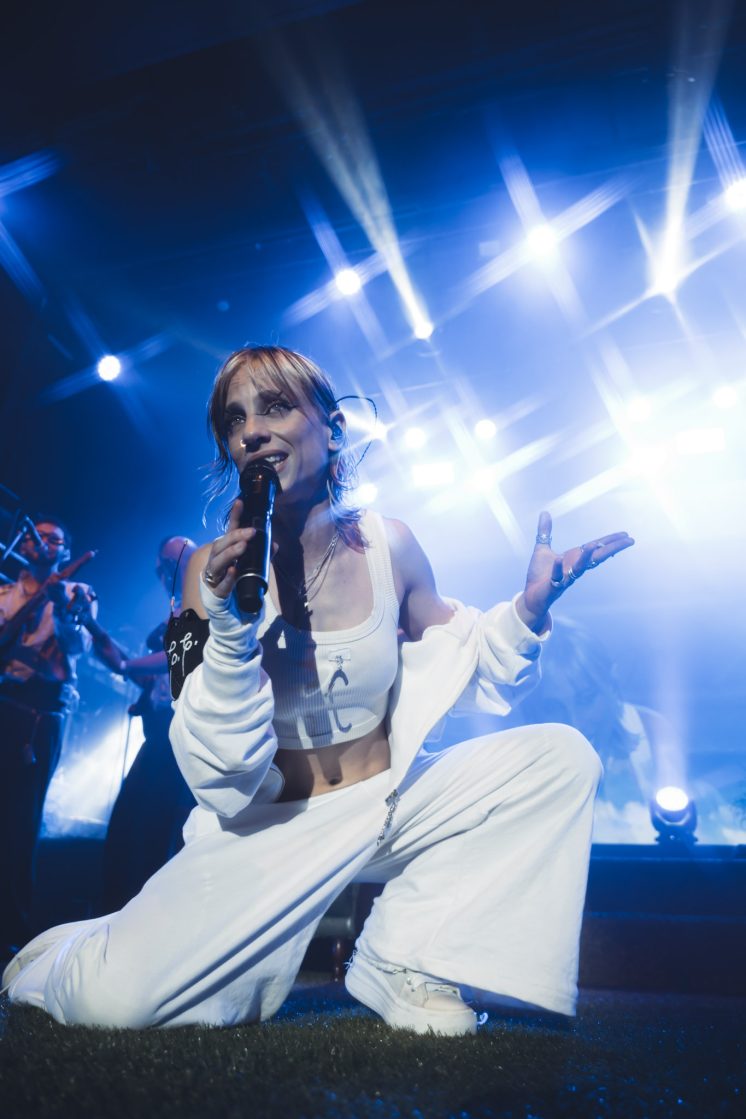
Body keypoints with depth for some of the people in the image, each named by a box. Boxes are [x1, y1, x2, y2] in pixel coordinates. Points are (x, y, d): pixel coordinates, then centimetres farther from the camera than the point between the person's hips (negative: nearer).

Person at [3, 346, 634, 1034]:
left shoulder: (388, 546, -7)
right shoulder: (215, 569, -12)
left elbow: (461, 668, 7)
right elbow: (223, 771, -16)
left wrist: (527, 609, -11)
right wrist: (230, 628, -30)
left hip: (391, 802, 3)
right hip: (272, 829, -3)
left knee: (563, 758, -12)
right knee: (116, 1000, -23)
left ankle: (403, 957, -3)